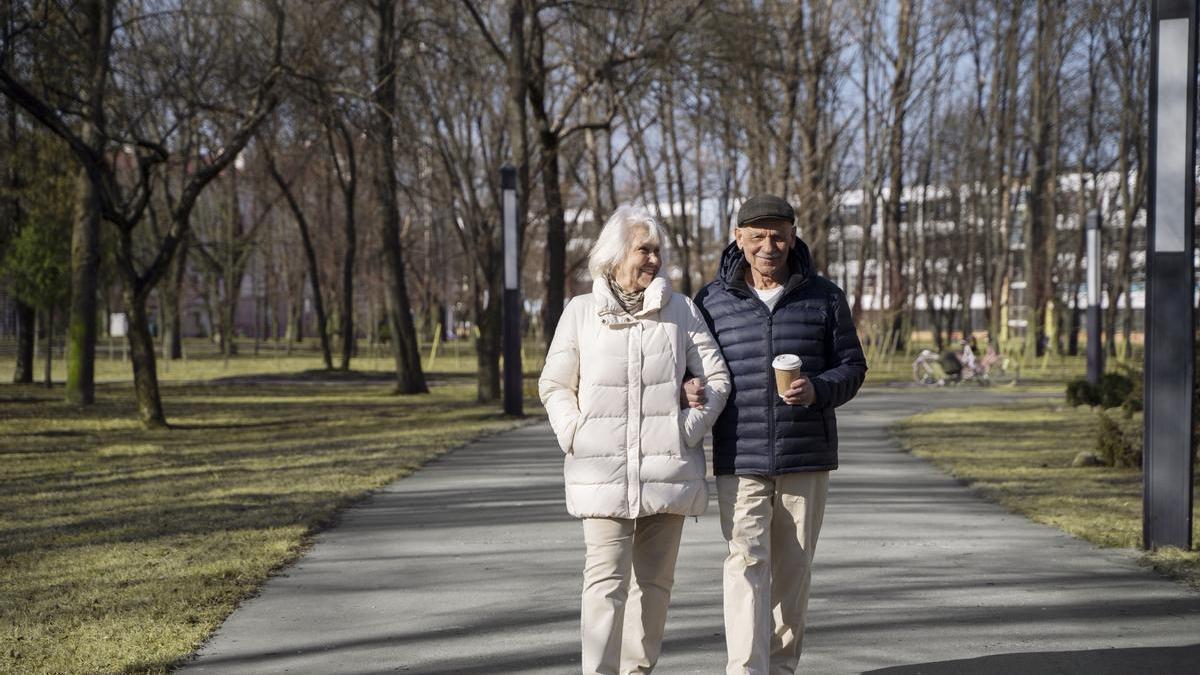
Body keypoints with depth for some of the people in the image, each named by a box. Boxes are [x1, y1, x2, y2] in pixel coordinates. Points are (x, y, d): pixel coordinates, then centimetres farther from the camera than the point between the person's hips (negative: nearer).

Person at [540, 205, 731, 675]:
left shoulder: (681, 311, 6)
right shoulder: (581, 312, 5)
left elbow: (716, 377, 7)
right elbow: (554, 385, 9)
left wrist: (690, 428, -4)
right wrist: (575, 434, -4)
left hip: (668, 469, 2)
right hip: (602, 473, -2)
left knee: (654, 580, 9)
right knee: (606, 579, -10)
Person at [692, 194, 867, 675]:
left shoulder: (824, 297, 4)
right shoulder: (712, 300, 4)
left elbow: (852, 366, 6)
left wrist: (817, 390, -15)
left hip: (806, 459, 1)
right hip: (740, 461, -1)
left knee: (792, 569, 9)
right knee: (746, 564, -11)